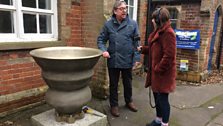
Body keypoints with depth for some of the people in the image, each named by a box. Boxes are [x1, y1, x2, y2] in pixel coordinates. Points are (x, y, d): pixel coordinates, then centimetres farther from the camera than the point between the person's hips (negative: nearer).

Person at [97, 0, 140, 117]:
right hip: (113, 60, 0)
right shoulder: (108, 24, -3)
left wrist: (137, 57, -6)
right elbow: (101, 39, 2)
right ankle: (114, 105, 31)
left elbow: (136, 42, 0)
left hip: (127, 60, 1)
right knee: (113, 84, 13)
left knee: (128, 83, 18)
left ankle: (129, 101, 41)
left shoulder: (133, 24, -1)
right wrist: (103, 50, -16)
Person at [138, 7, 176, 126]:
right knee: (157, 96, 19)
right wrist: (143, 49, 19)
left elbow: (169, 55, -24)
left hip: (163, 73, -10)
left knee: (163, 98, 2)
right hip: (156, 71, 10)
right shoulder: (159, 31, 14)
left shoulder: (168, 33, -19)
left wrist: (158, 69, -20)